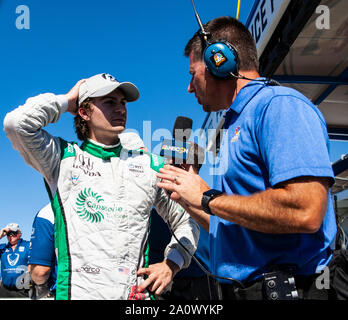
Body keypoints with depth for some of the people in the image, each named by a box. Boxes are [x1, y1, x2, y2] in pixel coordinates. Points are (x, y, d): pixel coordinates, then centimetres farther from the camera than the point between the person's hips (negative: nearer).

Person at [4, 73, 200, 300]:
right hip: (78, 291, -2)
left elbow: (187, 221, 16)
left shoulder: (149, 164, 9)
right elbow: (17, 122, -14)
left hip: (136, 292, 2)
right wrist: (67, 100, 0)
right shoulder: (63, 157, 4)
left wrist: (172, 264, 0)